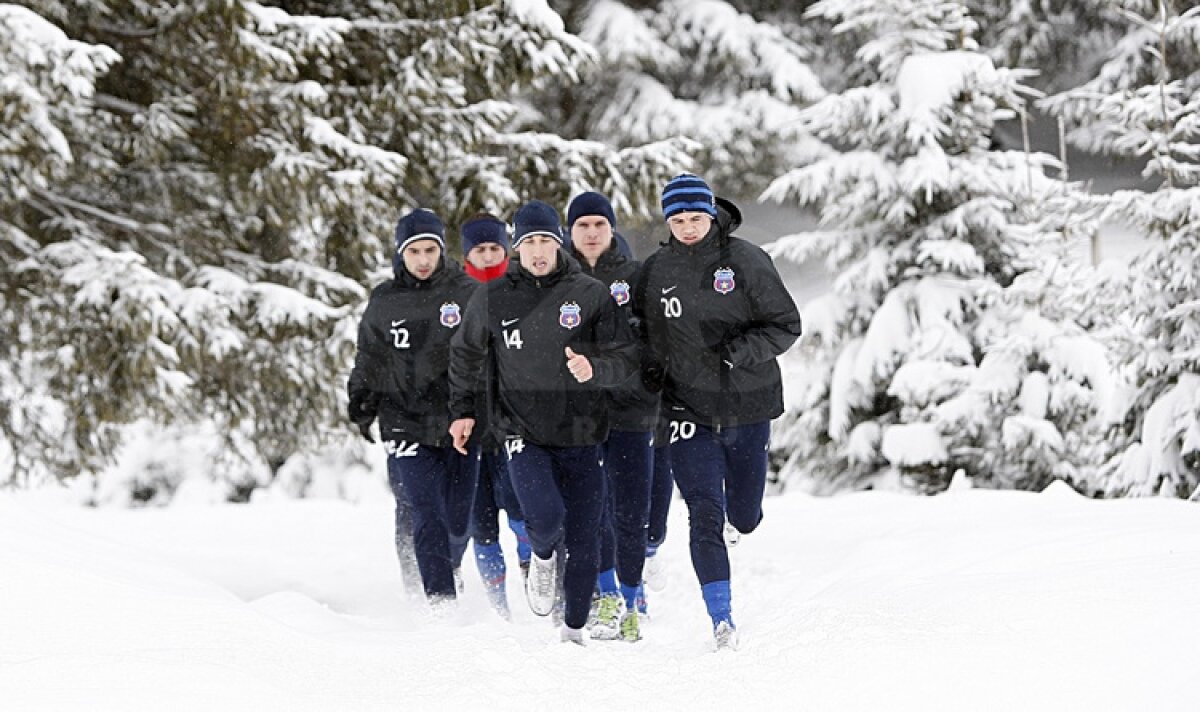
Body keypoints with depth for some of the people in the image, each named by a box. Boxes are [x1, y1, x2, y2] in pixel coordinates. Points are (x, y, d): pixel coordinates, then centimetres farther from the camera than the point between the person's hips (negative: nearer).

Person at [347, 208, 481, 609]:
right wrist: (362, 401, 8)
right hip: (408, 424, 0)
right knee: (427, 518, -10)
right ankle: (441, 600, -8)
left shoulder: (467, 293, 2)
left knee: (458, 519, 4)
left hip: (460, 422, 0)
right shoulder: (383, 302, 7)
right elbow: (368, 359, 18)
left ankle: (448, 567, 34)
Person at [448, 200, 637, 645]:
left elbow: (625, 358, 0)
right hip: (524, 436, -1)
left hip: (581, 435, 1)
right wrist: (462, 410, 14)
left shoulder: (590, 294, 0)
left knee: (582, 542, 2)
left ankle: (574, 631, 18)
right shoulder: (492, 299, 2)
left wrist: (594, 370, -20)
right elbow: (465, 355, 18)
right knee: (546, 516, -23)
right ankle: (542, 558, 12)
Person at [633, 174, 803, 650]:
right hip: (689, 409, 0)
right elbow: (644, 331, 15)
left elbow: (786, 325, -5)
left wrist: (737, 351, -19)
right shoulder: (656, 270, 1)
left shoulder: (746, 262, -6)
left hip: (748, 407, 0)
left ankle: (738, 515, 49)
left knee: (745, 518, 11)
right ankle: (722, 619, -9)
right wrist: (652, 367, -3)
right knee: (704, 516, -12)